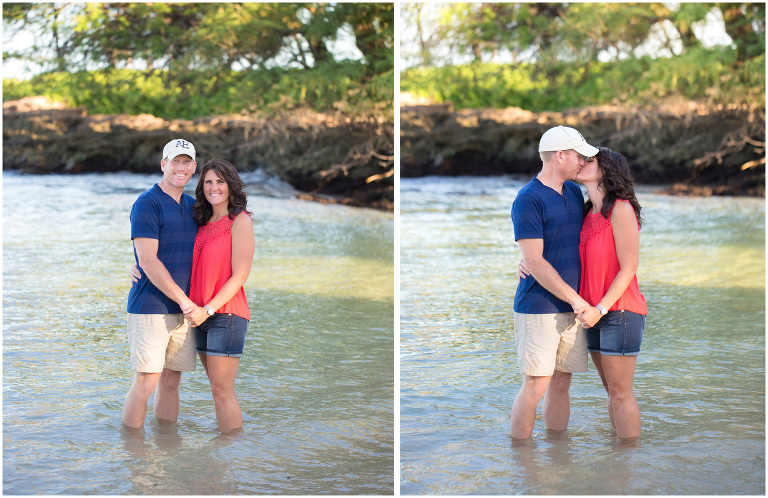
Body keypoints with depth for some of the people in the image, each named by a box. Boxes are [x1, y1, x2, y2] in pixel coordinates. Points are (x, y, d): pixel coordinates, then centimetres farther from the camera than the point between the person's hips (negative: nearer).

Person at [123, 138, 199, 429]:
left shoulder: (192, 206, 15)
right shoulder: (147, 204, -8)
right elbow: (147, 261, -14)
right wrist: (183, 299, -13)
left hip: (183, 308, 7)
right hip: (151, 307, -7)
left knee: (171, 380, 9)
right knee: (147, 381, -7)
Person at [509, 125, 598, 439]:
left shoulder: (574, 191, 13)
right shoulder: (529, 199, -11)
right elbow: (534, 262, -15)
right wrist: (575, 298, -13)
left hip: (572, 308, 7)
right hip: (539, 310, -7)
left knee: (561, 384, 10)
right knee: (536, 387, -6)